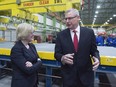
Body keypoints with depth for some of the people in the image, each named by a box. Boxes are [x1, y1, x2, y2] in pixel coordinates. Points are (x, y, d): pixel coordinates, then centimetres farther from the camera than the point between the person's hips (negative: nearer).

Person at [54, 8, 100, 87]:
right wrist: (62, 58, -23)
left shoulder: (89, 32, -3)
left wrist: (97, 58, -18)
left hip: (86, 75, 0)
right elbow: (57, 53, -2)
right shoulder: (61, 35, -3)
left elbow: (94, 50, 3)